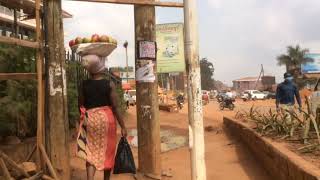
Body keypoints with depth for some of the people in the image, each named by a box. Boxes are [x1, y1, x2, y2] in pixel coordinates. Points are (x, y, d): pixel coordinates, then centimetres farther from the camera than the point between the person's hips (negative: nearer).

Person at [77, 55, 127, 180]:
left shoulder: (84, 84, -1)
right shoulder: (109, 84, -8)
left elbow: (81, 105, 6)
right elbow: (115, 107, -10)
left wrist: (83, 120, 21)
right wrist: (123, 126, -5)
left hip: (90, 119, 2)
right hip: (106, 118, -1)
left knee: (91, 152, 7)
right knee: (107, 152, 14)